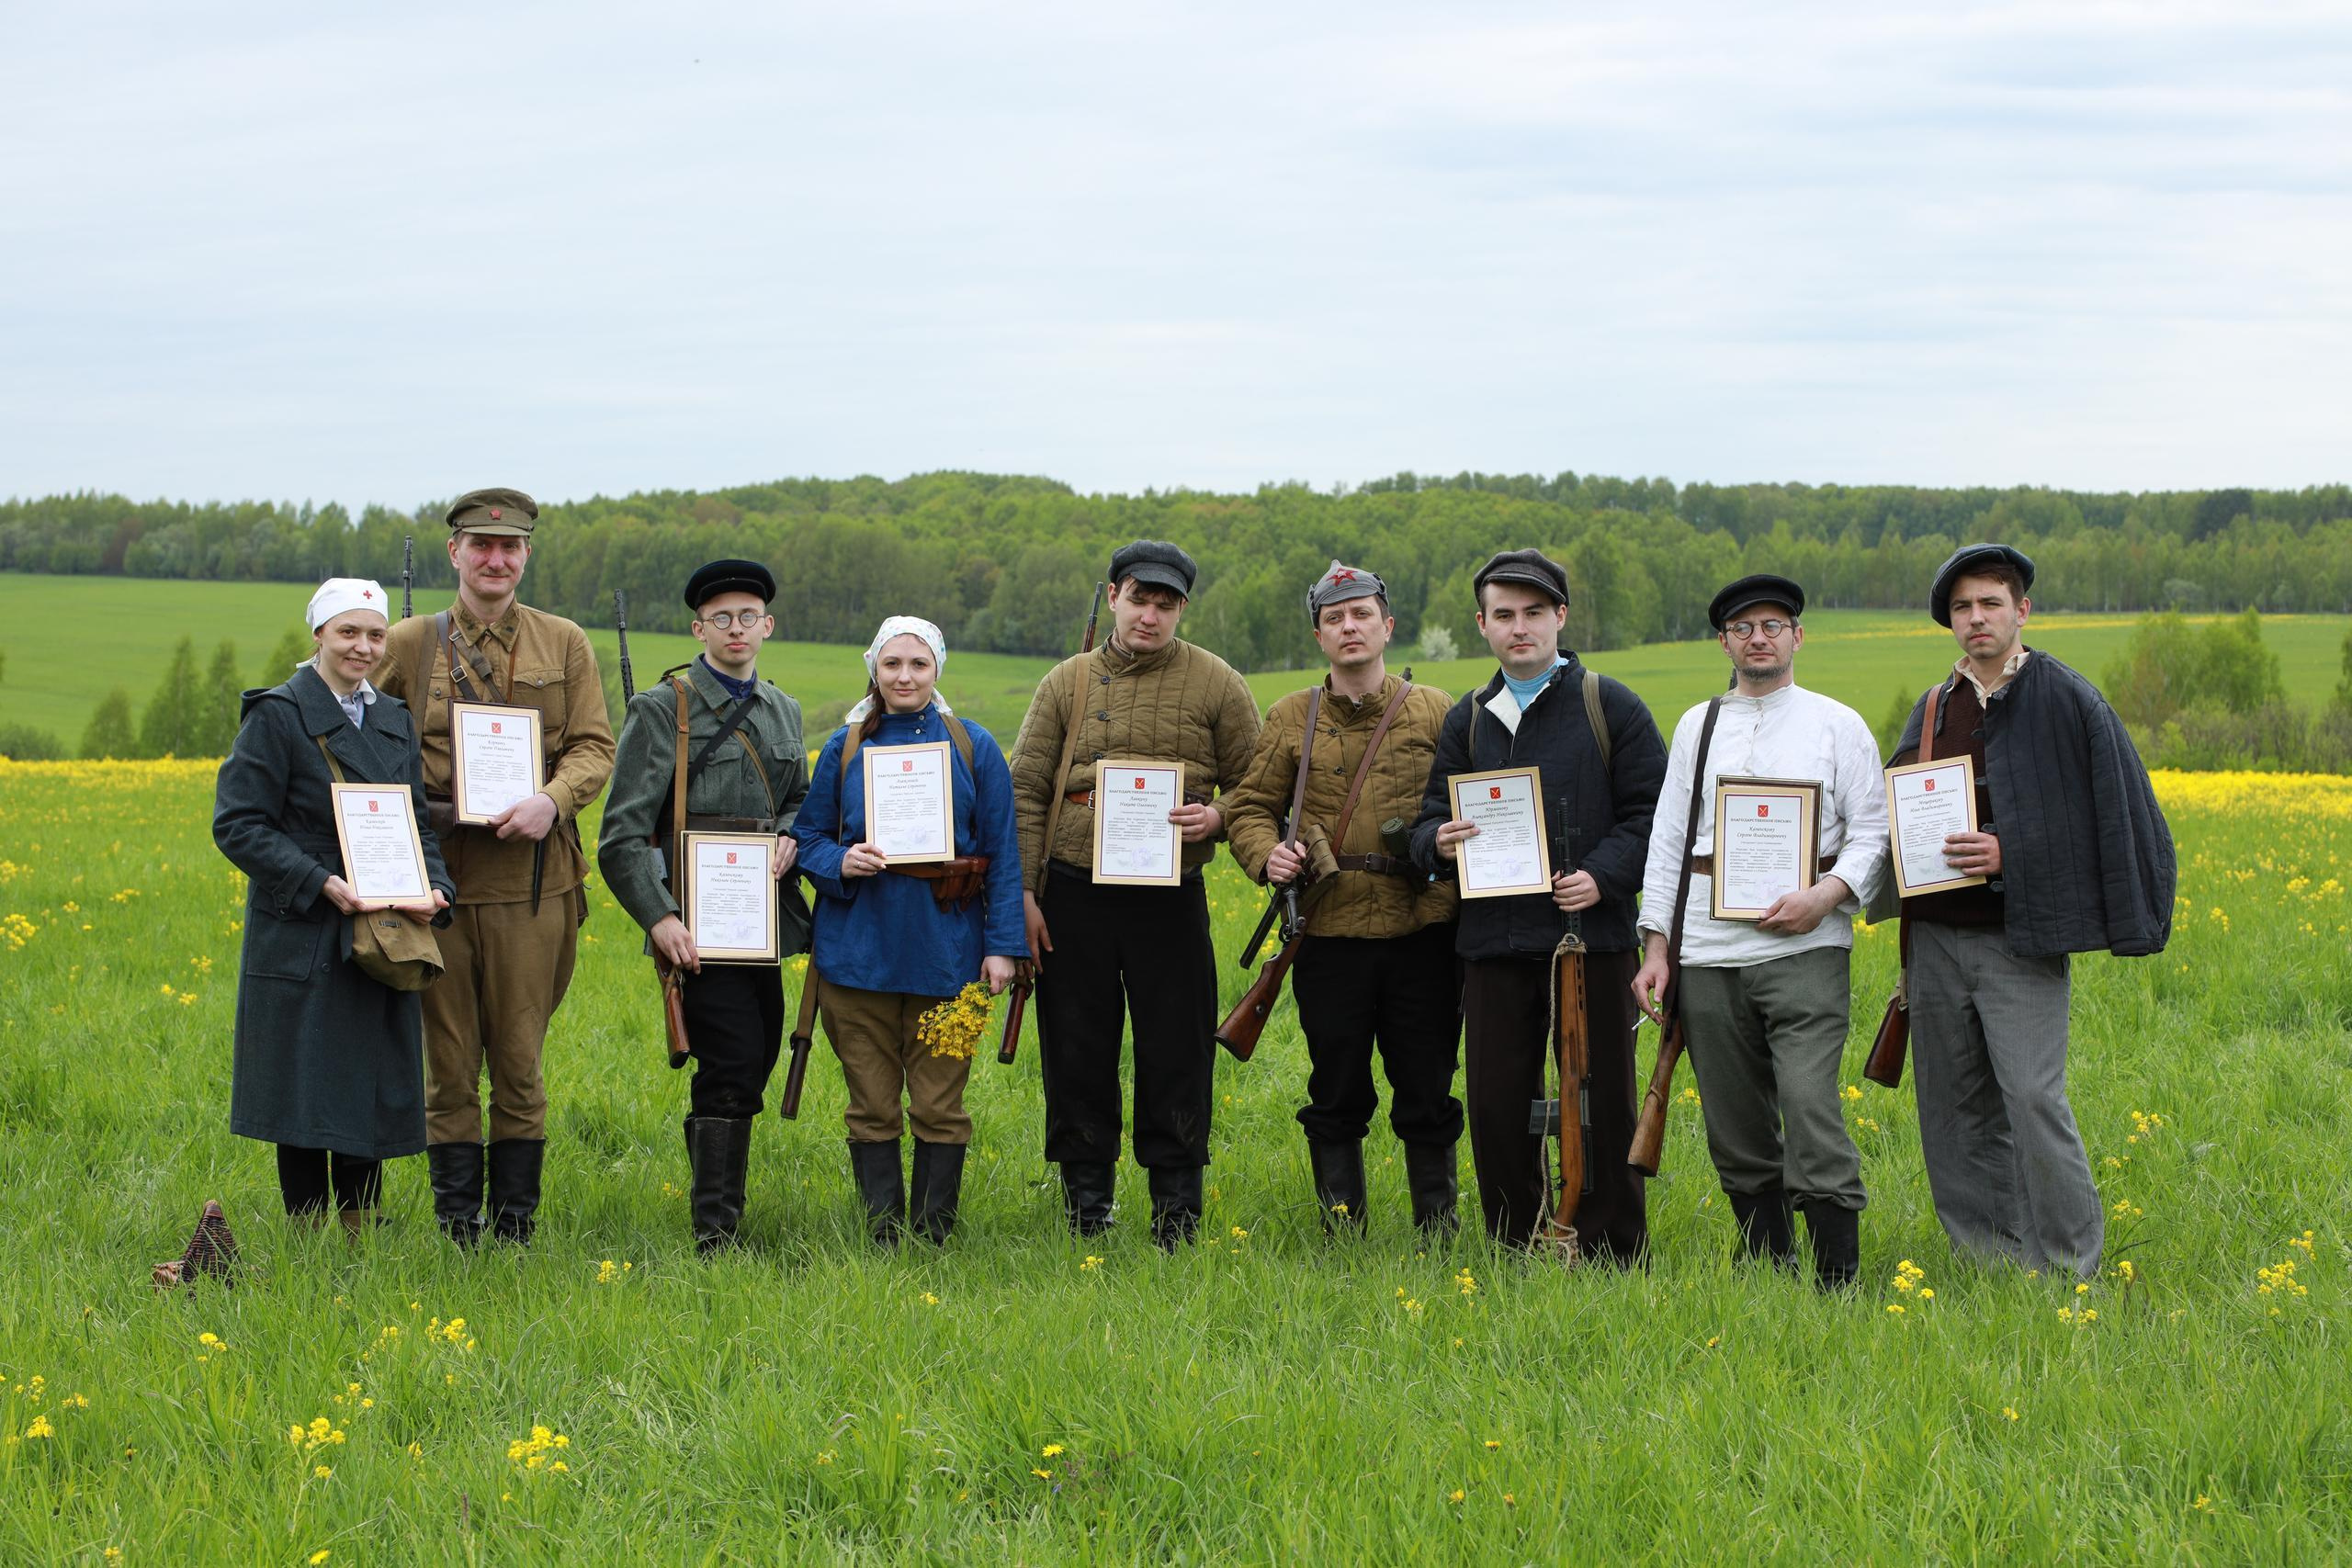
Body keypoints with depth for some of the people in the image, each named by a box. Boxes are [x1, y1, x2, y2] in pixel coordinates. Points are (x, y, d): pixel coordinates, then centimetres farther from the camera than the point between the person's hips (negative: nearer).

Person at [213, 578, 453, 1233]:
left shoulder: (395, 721, 13)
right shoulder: (277, 716, -6)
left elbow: (417, 822, 15)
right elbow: (238, 824, -10)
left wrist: (435, 887, -6)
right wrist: (320, 882, -20)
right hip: (304, 941, -6)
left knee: (372, 1089, 7)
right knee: (308, 1094, -2)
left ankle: (359, 1241, 15)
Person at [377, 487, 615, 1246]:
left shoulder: (565, 644, 9)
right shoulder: (409, 645, 7)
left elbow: (594, 747, 5)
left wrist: (553, 799, -16)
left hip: (529, 879, 0)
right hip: (437, 877, 0)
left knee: (520, 1061, 4)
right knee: (448, 1062, 3)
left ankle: (516, 1224, 11)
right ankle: (456, 1225, 9)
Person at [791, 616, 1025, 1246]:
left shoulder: (974, 747, 4)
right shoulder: (845, 746, 7)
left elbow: (1002, 855, 4)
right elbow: (808, 836, 12)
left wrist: (1003, 945, -3)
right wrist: (841, 864, -11)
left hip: (946, 952, -1)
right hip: (859, 951, 1)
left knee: (940, 1108, 2)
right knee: (872, 1108, 5)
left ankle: (933, 1239, 12)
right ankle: (883, 1239, 12)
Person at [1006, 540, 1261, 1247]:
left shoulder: (1216, 685, 3)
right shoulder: (1066, 684, 6)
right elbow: (1026, 793, 6)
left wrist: (1217, 819, -14)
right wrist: (1023, 893, -1)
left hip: (1170, 898, -1)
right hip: (1075, 892, 1)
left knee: (1176, 1055, 1)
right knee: (1077, 1052, 6)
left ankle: (1176, 1208, 11)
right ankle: (1085, 1200, 18)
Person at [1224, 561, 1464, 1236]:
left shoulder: (1436, 712, 5)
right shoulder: (1291, 718, 8)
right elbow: (1251, 805, 11)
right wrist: (1266, 853, -9)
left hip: (1422, 932, -1)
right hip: (1329, 933, 1)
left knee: (1426, 1092, 4)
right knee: (1335, 1094, 7)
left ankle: (1438, 1231, 15)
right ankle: (1342, 1233, 17)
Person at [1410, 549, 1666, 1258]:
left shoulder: (1611, 707, 4)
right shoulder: (1467, 720, 15)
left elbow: (1652, 813, 0)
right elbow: (1431, 819, 18)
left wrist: (1604, 875, -15)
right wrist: (1439, 842, -6)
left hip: (1592, 935, -3)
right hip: (1495, 944, 3)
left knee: (1602, 1106, 1)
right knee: (1495, 1106, 3)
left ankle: (1615, 1264, 10)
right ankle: (1516, 1257, 15)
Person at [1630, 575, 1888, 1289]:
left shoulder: (1837, 724, 7)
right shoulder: (1697, 727, 16)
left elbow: (1873, 832, 4)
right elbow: (1667, 839, 16)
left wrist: (1825, 897, -14)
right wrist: (1656, 948, 8)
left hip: (1804, 946, -4)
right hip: (1709, 954, 4)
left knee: (1811, 1111, -15)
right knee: (1736, 1131, 5)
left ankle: (1838, 1286, -12)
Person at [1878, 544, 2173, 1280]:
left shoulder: (2066, 701, -3)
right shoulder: (1933, 709, 13)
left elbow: (2111, 815, -6)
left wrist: (2011, 854, -15)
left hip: (2020, 942, -6)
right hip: (1936, 937, 6)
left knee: (2033, 1097, -14)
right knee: (1954, 1108, 7)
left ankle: (2070, 1269, -5)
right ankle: (1987, 1266, 15)